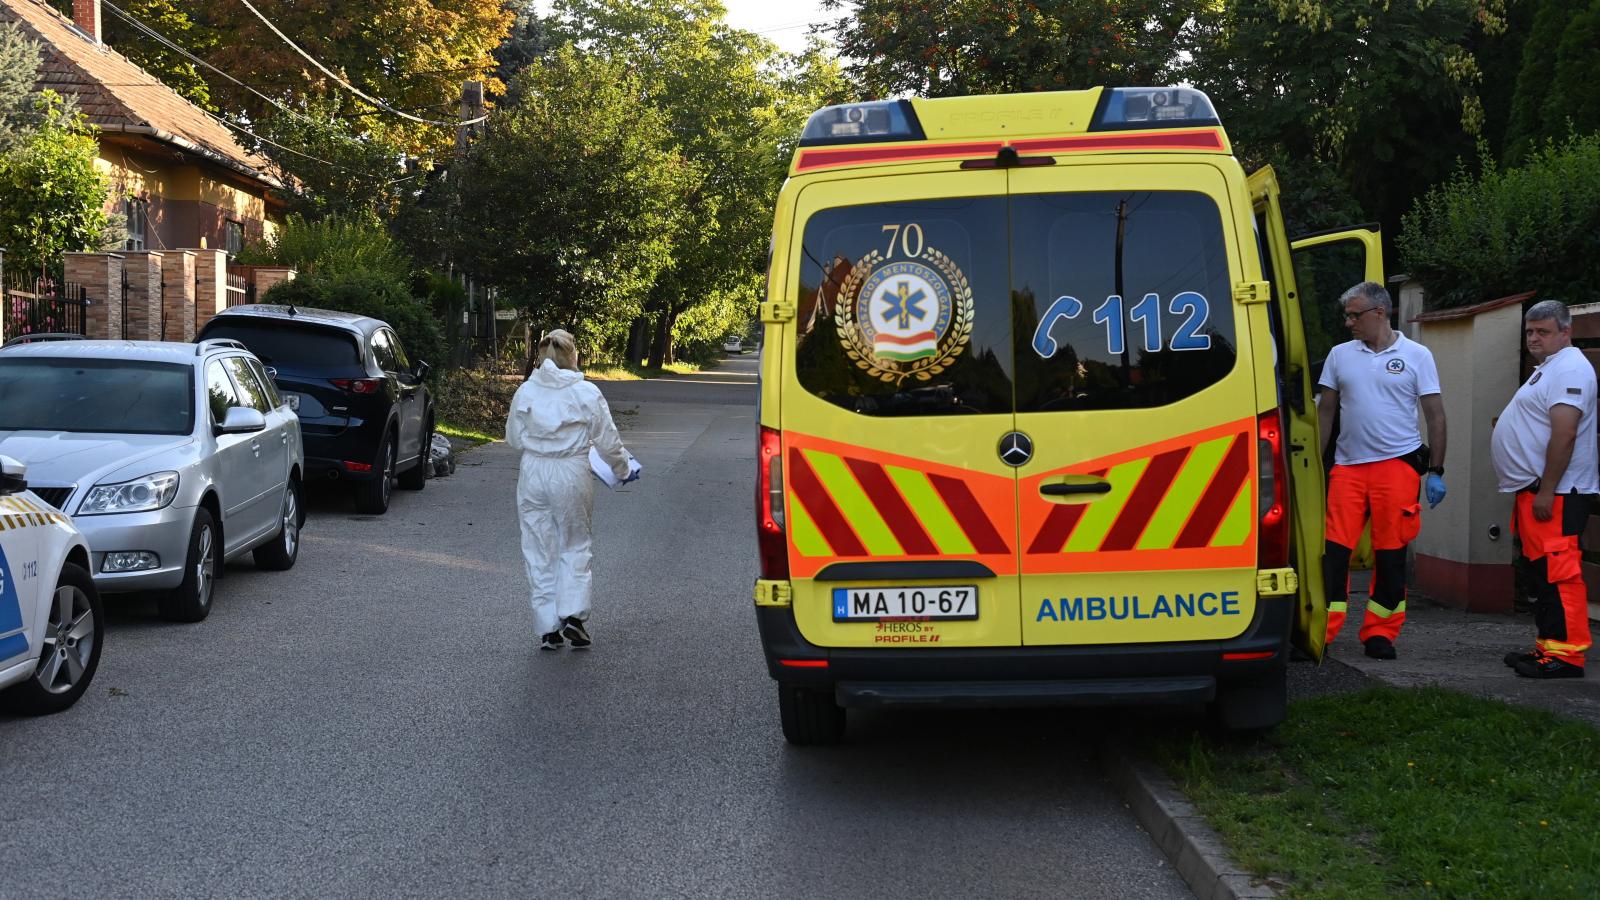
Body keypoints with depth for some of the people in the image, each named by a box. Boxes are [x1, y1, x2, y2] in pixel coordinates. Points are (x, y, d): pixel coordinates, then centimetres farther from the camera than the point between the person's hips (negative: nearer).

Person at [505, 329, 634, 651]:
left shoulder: (526, 391, -2)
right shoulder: (587, 393, -7)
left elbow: (514, 437, 7)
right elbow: (608, 443, -3)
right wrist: (622, 470, 14)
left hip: (533, 474, 2)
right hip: (572, 476, -2)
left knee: (540, 551, 9)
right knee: (574, 546, 13)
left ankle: (548, 629, 11)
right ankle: (574, 615, -2)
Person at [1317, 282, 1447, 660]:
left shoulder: (1416, 356, 2)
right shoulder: (1339, 355, 10)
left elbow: (1435, 416, 4)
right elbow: (1325, 412, 14)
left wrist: (1436, 471, 0)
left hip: (1397, 465, -2)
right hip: (1346, 466, 2)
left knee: (1391, 552, 2)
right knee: (1335, 548, -4)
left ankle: (1380, 633, 12)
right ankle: (1320, 630, -1)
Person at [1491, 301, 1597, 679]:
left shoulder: (1569, 369, -14)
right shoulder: (1548, 369, 22)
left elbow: (1564, 434, -23)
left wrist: (1546, 491, -25)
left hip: (1553, 494, -11)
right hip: (1535, 491, 11)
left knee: (1557, 573, -13)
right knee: (1543, 573, 15)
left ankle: (1566, 654, -13)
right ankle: (1549, 647, 21)